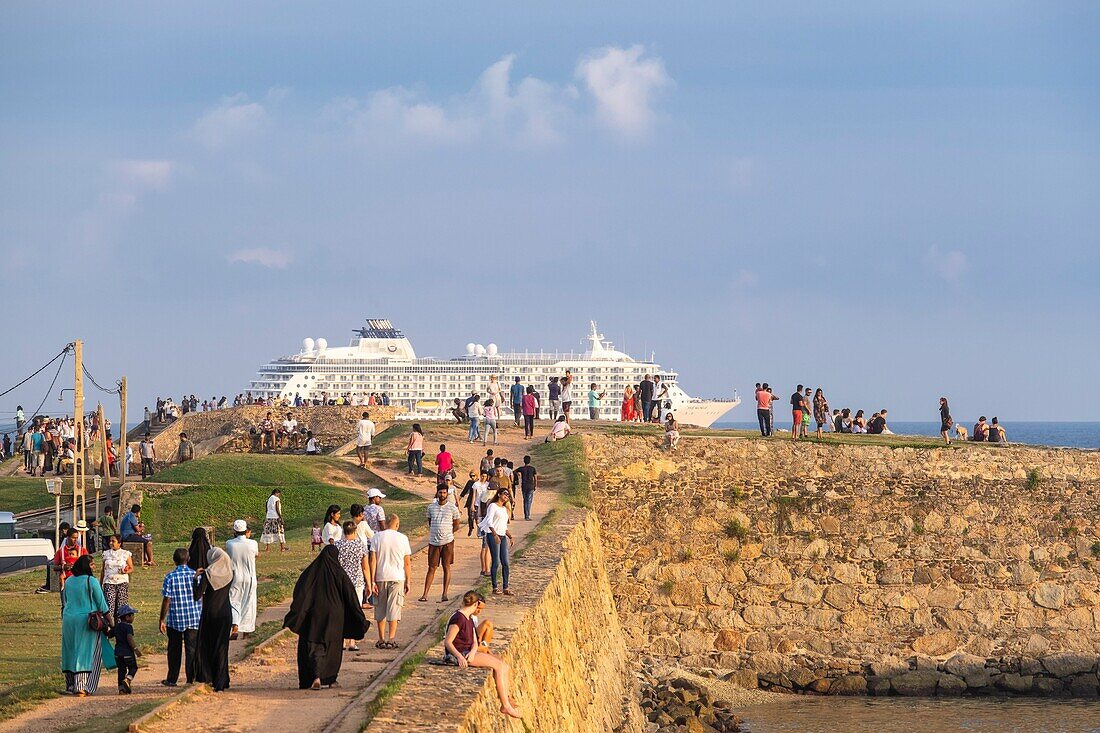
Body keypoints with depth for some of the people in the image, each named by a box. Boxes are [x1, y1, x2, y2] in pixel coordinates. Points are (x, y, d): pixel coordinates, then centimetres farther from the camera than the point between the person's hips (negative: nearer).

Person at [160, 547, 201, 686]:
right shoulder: (196, 575, -3)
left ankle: (172, 679, 16)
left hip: (175, 619, -1)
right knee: (191, 649, 5)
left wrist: (162, 620, 0)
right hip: (194, 618, 1)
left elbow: (166, 601, -8)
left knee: (174, 649, 10)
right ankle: (191, 678, 3)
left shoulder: (170, 577, -8)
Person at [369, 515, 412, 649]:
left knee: (380, 610, 11)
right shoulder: (402, 538, -2)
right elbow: (407, 563, 0)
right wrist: (407, 581, 9)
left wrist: (372, 581, -2)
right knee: (394, 609, 3)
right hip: (397, 578, -1)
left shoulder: (377, 537, -2)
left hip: (380, 578, 1)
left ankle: (381, 640, 14)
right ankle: (391, 640, -2)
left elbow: (373, 560, -5)